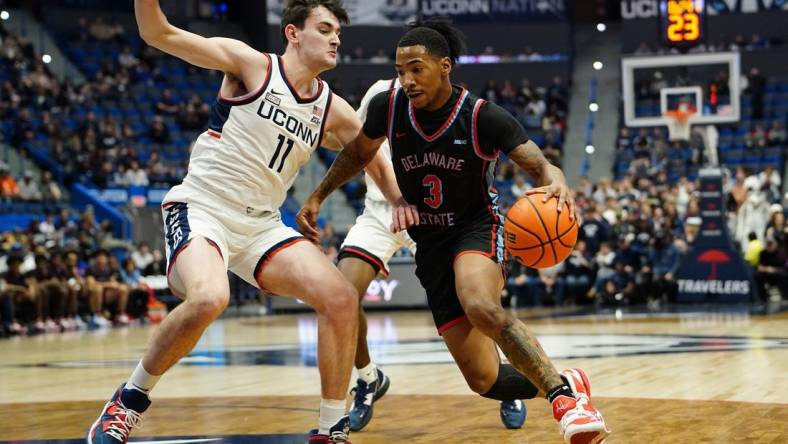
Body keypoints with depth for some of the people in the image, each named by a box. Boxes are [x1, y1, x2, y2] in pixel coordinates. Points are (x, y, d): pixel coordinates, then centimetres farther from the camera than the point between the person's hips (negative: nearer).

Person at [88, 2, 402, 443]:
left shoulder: (332, 109, 8)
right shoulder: (252, 65, -6)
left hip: (262, 226, 6)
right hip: (201, 211, -6)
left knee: (342, 299, -8)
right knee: (209, 299, -34)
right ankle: (128, 402, -10)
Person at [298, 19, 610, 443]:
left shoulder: (484, 117, -15)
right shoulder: (388, 107, -6)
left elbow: (539, 165, -14)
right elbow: (358, 154, 14)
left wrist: (555, 183, -36)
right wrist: (317, 197, 13)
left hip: (477, 229, -4)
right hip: (430, 246, 4)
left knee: (482, 307, -40)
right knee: (484, 380, -3)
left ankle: (564, 390, -26)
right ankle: (560, 386, 24)